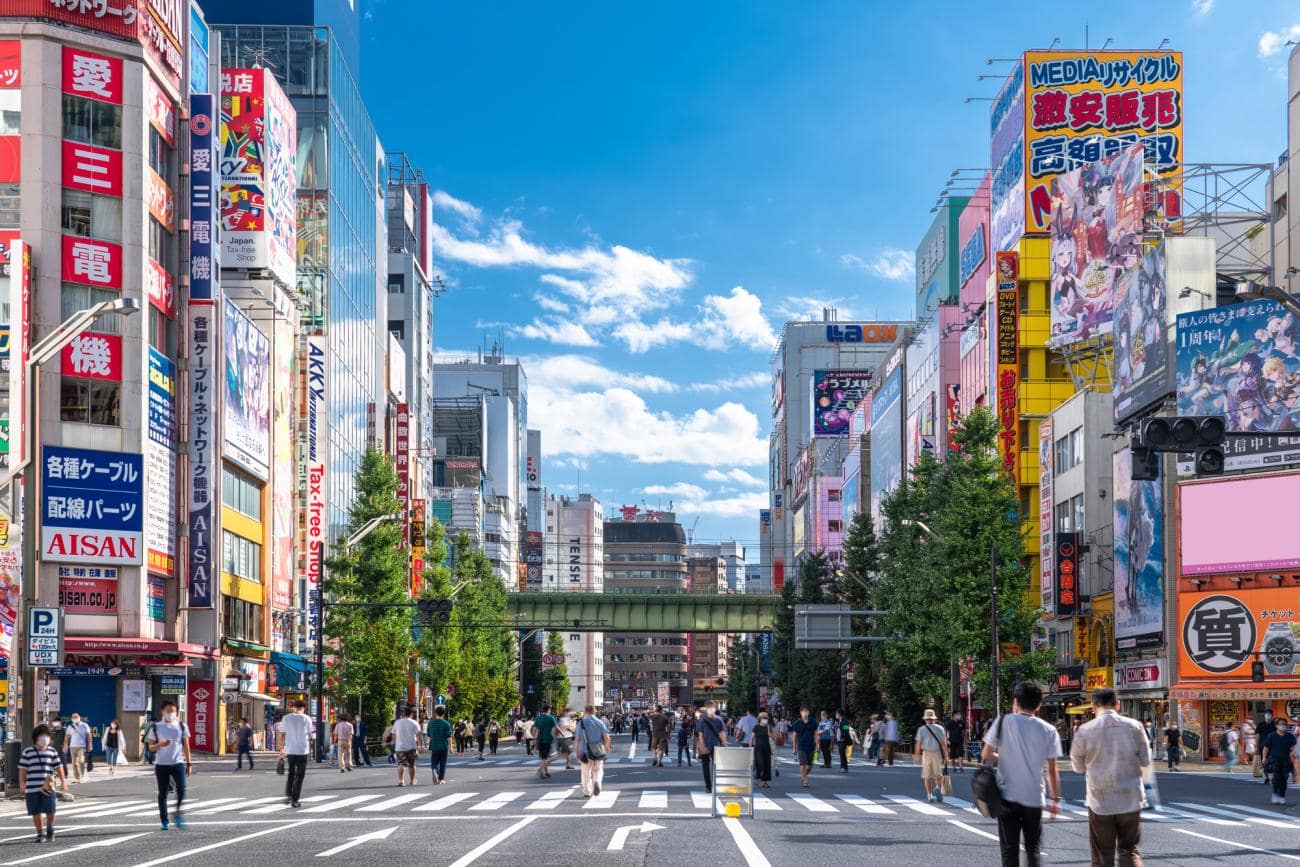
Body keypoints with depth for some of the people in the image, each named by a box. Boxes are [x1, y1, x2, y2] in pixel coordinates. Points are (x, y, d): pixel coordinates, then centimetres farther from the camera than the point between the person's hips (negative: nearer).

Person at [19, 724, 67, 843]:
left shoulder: (52, 751, 8)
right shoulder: (28, 752, 3)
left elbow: (58, 767, 10)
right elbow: (22, 769, 2)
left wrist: (63, 781, 4)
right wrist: (21, 784, -4)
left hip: (48, 787, 0)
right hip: (32, 787, 0)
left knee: (50, 810, -5)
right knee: (36, 812, 4)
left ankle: (50, 828, 23)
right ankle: (40, 833, 17)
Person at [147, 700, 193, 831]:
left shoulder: (181, 726, 7)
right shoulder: (157, 727, 5)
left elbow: (186, 745, 10)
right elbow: (151, 746, 5)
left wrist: (188, 763, 6)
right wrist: (160, 744, -16)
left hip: (178, 763, 0)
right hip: (161, 764, 0)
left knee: (181, 790, -11)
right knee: (162, 793, 3)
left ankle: (178, 815, 8)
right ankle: (164, 821, 10)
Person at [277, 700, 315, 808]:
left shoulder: (286, 718, 1)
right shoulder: (306, 719, -4)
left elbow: (281, 734, 2)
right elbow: (309, 735, 1)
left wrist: (281, 748, 10)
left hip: (289, 750, 2)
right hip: (302, 750, -2)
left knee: (291, 773, 19)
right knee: (299, 775, 5)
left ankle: (288, 796, 11)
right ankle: (294, 799, 0)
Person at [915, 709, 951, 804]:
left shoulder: (922, 729, 0)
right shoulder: (939, 729, 2)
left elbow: (918, 744, -2)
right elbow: (944, 743, -1)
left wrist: (917, 755, 6)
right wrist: (946, 756, 2)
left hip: (926, 753, -1)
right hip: (937, 753, 1)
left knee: (927, 777, 6)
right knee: (938, 775, 14)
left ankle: (929, 796, 3)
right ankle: (938, 788, -10)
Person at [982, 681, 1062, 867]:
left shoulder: (1004, 722, -3)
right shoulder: (1048, 731, 0)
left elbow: (986, 755, 0)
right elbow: (1052, 770, 0)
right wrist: (1055, 799, 9)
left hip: (1007, 796, -1)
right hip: (1034, 798, 1)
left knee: (1009, 848, 7)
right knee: (1033, 848, 11)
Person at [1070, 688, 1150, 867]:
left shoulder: (1084, 731, -7)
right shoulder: (1134, 726, -4)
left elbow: (1078, 767, 3)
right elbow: (1145, 760, 3)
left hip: (1100, 800, -1)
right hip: (1130, 799, 1)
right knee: (1130, 849, 12)